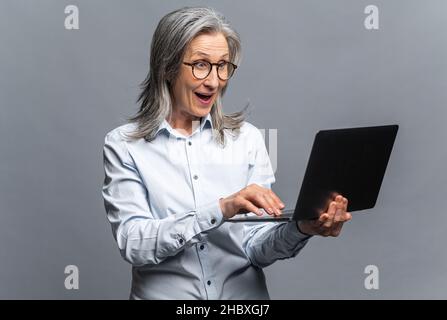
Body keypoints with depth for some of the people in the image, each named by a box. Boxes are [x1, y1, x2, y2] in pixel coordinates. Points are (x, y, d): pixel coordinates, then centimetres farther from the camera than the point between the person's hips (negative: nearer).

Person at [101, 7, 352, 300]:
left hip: (244, 294, 2)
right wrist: (220, 209, -21)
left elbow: (256, 250, 2)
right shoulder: (123, 144, -1)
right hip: (165, 292, -1)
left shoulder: (247, 138, 4)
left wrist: (300, 229, -16)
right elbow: (133, 243, -12)